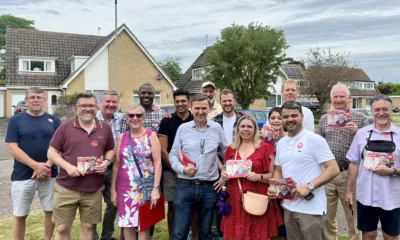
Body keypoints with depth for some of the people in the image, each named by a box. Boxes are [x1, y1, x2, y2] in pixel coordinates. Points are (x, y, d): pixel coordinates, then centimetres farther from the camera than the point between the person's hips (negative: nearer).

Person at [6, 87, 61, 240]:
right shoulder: (16, 120, 1)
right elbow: (12, 148, -7)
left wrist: (47, 166, -12)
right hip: (22, 175, -1)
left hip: (49, 174, 2)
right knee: (20, 215, 8)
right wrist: (36, 165, -16)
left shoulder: (54, 120, 5)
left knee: (51, 211, 8)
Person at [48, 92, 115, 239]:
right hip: (66, 187, -2)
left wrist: (107, 161, -7)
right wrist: (68, 166, -16)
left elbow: (111, 150, 15)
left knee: (88, 227, 14)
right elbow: (51, 152, 0)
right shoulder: (65, 127, -3)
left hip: (94, 189, 2)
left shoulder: (105, 128, 5)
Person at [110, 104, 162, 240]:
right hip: (125, 188, 3)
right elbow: (116, 164, 8)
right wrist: (113, 189, 4)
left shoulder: (151, 135, -2)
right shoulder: (122, 137, 6)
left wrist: (156, 188, -14)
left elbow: (157, 163, -7)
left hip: (145, 187, -2)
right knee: (127, 224, 9)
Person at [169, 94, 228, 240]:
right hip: (185, 186, -1)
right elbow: (173, 154, 2)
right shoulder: (183, 128, 2)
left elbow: (226, 152, 15)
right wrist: (182, 169, -13)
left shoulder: (217, 128, 5)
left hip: (209, 187, 1)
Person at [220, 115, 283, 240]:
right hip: (235, 200, 3)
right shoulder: (231, 149, 9)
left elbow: (274, 175, -2)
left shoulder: (265, 148, -3)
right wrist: (224, 174, 0)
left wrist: (259, 177, -18)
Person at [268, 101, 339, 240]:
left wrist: (309, 186, -22)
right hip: (289, 208, 6)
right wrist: (273, 187, 1)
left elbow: (333, 169, -13)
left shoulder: (315, 139, -10)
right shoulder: (281, 143, 11)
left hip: (311, 209, -6)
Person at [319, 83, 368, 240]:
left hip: (349, 174, -2)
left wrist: (356, 132, -20)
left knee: (353, 216, 9)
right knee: (327, 217, 13)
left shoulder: (360, 118, 0)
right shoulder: (324, 119, 8)